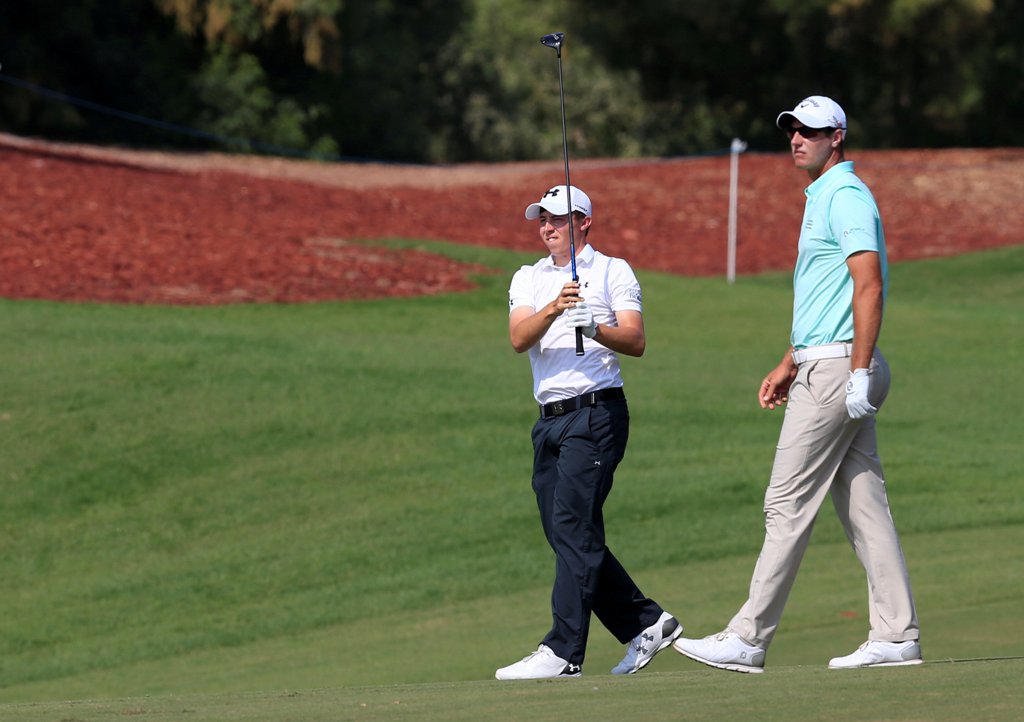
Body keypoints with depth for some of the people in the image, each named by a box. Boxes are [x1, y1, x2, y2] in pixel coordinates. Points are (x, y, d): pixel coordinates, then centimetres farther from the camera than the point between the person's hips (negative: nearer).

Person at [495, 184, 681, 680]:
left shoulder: (613, 271, 4)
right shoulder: (527, 280, 16)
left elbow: (636, 342, -7)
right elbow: (519, 339, -3)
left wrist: (596, 328, -26)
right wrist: (553, 309, -22)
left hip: (596, 412, -6)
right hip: (550, 419, 6)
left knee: (572, 525, -16)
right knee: (565, 534, 6)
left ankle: (562, 652, -21)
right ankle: (646, 624, 19)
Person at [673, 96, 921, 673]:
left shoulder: (847, 196, -11)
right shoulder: (824, 199, 21)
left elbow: (869, 286, -20)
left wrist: (859, 371, -25)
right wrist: (789, 366, 28)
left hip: (837, 368, -11)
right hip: (827, 367, 11)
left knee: (789, 504, -8)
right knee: (863, 502, 6)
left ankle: (749, 639, -7)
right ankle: (897, 637, 4)